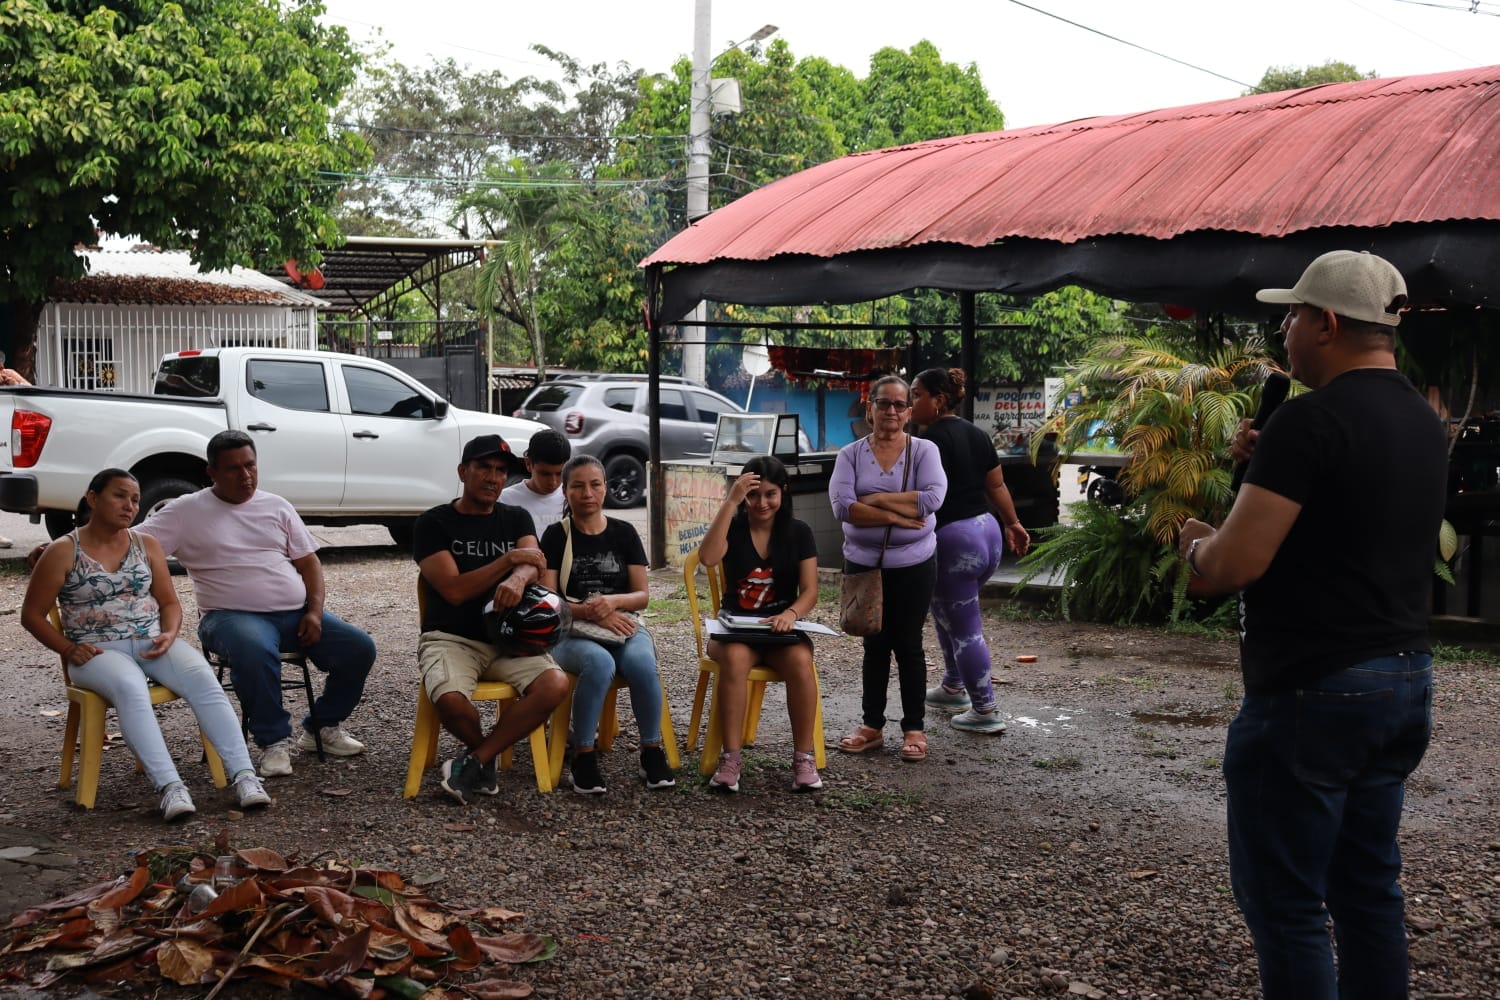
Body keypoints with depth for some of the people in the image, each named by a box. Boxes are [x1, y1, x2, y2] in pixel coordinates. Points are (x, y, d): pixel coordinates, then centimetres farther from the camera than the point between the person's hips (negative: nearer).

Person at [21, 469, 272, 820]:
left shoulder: (147, 545, 12)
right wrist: (68, 650, -11)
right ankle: (170, 786, -46)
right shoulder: (63, 552, 1)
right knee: (130, 687, -38)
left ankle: (244, 775, -34)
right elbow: (31, 614, 4)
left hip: (152, 643, 4)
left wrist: (169, 635, -6)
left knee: (202, 678, -27)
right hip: (98, 652, -3)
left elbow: (169, 603, 16)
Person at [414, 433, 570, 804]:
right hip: (450, 639, -3)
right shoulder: (433, 523, 1)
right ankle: (485, 752, 1)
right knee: (450, 700, -36)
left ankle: (474, 761, -12)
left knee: (555, 684, -27)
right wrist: (508, 559, -15)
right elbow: (453, 590, -11)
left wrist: (518, 579, -32)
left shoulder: (516, 519, 13)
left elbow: (532, 565, -7)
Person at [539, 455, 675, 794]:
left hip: (622, 625, 2)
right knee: (600, 663, -38)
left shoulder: (624, 533, 11)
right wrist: (589, 612, -19)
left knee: (641, 661, -34)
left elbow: (642, 595, 7)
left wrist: (613, 602, -16)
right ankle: (583, 756, -23)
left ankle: (652, 752, -16)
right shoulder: (555, 536, 5)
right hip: (570, 633, -2)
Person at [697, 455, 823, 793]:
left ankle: (804, 758, -23)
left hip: (782, 628, 1)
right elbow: (707, 558, -20)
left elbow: (810, 591, -2)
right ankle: (730, 759, -32)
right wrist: (730, 502, -22)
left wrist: (791, 613, -24)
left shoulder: (799, 532, 4)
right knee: (735, 658, -36)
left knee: (800, 660, -34)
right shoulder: (732, 528, 2)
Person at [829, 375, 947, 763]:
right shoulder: (851, 454, -1)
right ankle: (872, 725, 21)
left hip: (913, 564, -2)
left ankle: (914, 729, 14)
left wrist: (876, 499, -16)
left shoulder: (924, 451, -4)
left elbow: (932, 498, -20)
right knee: (874, 645, 12)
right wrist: (897, 516, -19)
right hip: (863, 562, 2)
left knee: (908, 645, 5)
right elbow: (841, 505, -15)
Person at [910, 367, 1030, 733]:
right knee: (946, 611, 26)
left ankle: (986, 712, 5)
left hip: (953, 539, -9)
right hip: (988, 532, 9)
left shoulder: (933, 438, -14)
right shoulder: (976, 434, 11)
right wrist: (1013, 524, 26)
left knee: (964, 629, 0)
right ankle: (953, 688, 36)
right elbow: (996, 485, 18)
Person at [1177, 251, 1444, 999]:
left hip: (1311, 692, -9)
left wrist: (1194, 541, 0)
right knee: (1369, 886, 17)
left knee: (1284, 903, 0)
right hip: (1405, 681, 9)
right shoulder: (1422, 421, 10)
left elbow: (1231, 566, -21)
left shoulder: (1311, 418, -18)